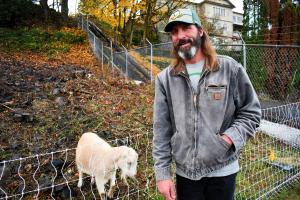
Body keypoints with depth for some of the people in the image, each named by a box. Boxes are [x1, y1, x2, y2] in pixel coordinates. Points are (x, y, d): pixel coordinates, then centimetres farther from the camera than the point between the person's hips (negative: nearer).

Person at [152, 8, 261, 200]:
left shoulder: (230, 69, -5)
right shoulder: (165, 79, -1)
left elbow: (251, 113, 1)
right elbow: (161, 131, 0)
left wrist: (231, 137, -16)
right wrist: (162, 173, -2)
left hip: (223, 171, -1)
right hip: (185, 173, 1)